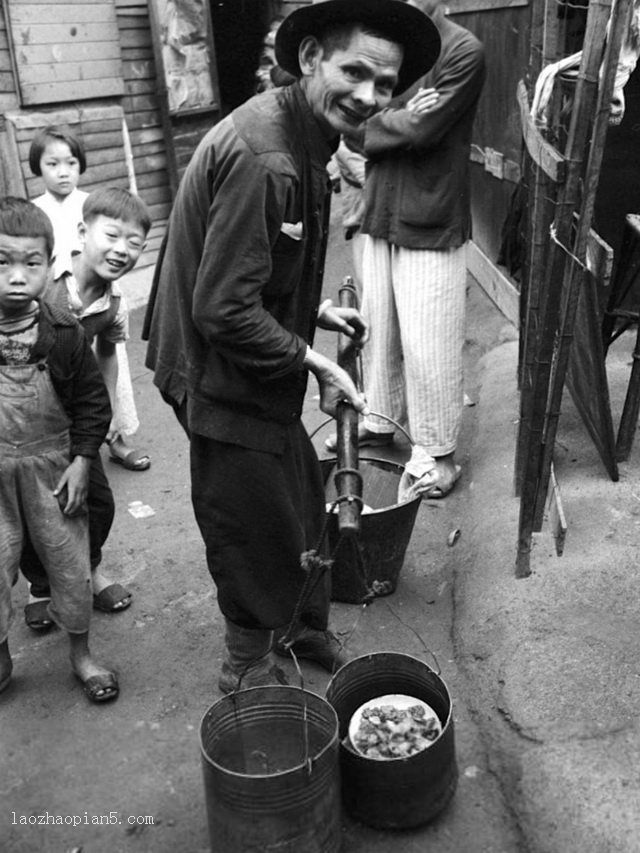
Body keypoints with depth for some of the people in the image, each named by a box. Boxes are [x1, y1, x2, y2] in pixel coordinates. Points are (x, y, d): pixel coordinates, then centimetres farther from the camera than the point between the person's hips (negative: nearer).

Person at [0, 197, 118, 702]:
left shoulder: (63, 332, -8)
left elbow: (92, 399, -1)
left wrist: (82, 459, -6)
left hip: (52, 468, 0)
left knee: (70, 562, 10)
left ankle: (82, 653, 32)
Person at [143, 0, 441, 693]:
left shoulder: (299, 140, 6)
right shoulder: (262, 159, -28)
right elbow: (224, 311, -29)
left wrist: (316, 313, 8)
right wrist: (315, 363, -19)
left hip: (258, 374, 10)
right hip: (223, 377, -10)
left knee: (302, 500, 22)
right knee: (257, 528, 8)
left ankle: (302, 626, 45)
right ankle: (250, 664, 33)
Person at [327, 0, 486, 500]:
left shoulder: (463, 50, -9)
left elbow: (421, 128, -18)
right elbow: (355, 131, 6)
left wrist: (369, 123, -3)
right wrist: (397, 121, -13)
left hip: (430, 225, -6)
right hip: (381, 216, 6)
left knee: (427, 345, -1)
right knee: (378, 328, 15)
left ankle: (436, 453, 13)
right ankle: (379, 421, 33)